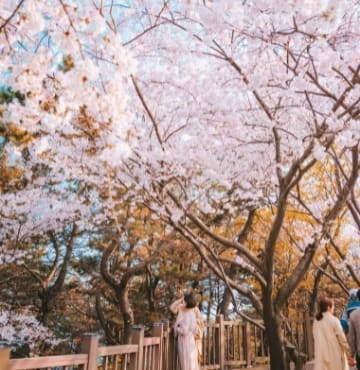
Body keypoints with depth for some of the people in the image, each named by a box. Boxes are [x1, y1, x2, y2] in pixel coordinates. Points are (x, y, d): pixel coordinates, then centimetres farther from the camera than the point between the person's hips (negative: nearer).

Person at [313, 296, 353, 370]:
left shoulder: (316, 321, 4)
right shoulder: (334, 320, -11)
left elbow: (316, 338, 7)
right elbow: (341, 337, -7)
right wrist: (348, 349, 7)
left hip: (321, 354, 4)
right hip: (334, 354, -3)